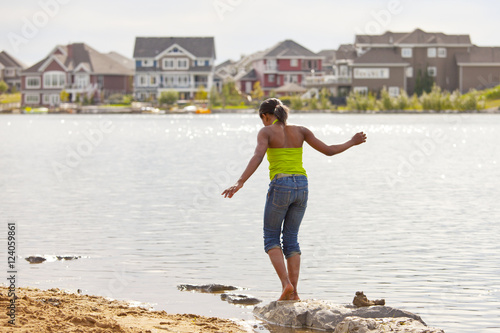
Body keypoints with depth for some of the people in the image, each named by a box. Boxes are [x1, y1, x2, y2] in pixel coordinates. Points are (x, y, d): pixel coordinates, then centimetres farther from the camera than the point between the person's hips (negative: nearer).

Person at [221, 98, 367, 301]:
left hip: (280, 187, -4)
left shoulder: (266, 132, 0)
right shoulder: (300, 131, 12)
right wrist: (352, 143, 29)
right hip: (301, 187, 4)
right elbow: (328, 150, 12)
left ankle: (286, 284, -8)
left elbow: (257, 157, -18)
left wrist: (240, 183, -28)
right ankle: (293, 292, 7)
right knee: (291, 239, 15)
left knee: (271, 238, 11)